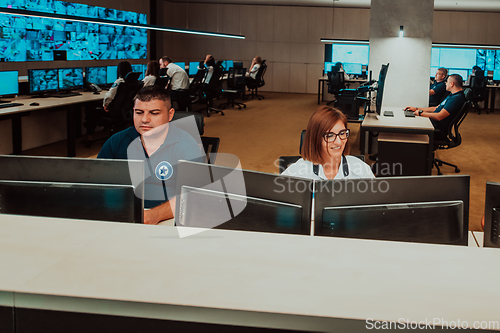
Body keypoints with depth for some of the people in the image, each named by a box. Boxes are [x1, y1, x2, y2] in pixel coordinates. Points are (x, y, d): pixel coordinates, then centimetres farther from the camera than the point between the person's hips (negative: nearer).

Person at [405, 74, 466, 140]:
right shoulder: (452, 95, 16)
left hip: (439, 131, -10)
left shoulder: (457, 98, -20)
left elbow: (439, 117, -27)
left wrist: (420, 113, -15)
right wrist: (416, 109, 16)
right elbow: (436, 108, 22)